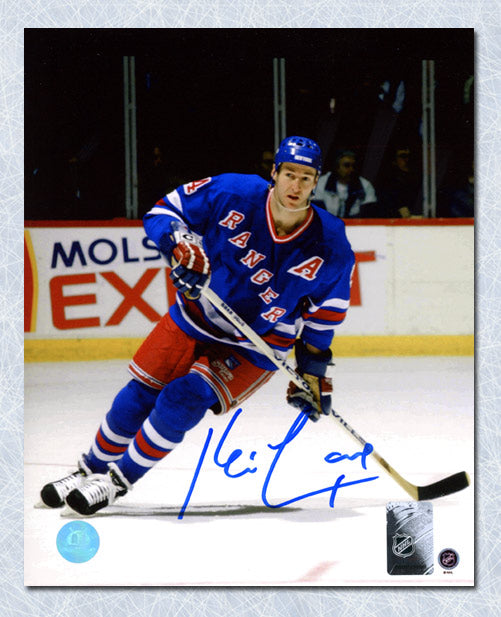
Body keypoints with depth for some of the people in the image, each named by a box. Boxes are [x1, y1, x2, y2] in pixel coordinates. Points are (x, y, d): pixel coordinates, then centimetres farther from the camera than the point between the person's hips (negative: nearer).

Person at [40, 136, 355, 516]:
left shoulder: (330, 246, -17)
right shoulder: (232, 194, -18)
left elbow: (325, 313, -3)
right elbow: (163, 212, -7)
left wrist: (315, 370, -3)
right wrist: (181, 244, -27)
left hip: (254, 346, -2)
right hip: (196, 318, 2)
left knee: (183, 400, -19)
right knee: (139, 396, 2)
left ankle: (119, 481, -3)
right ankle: (91, 469, 26)